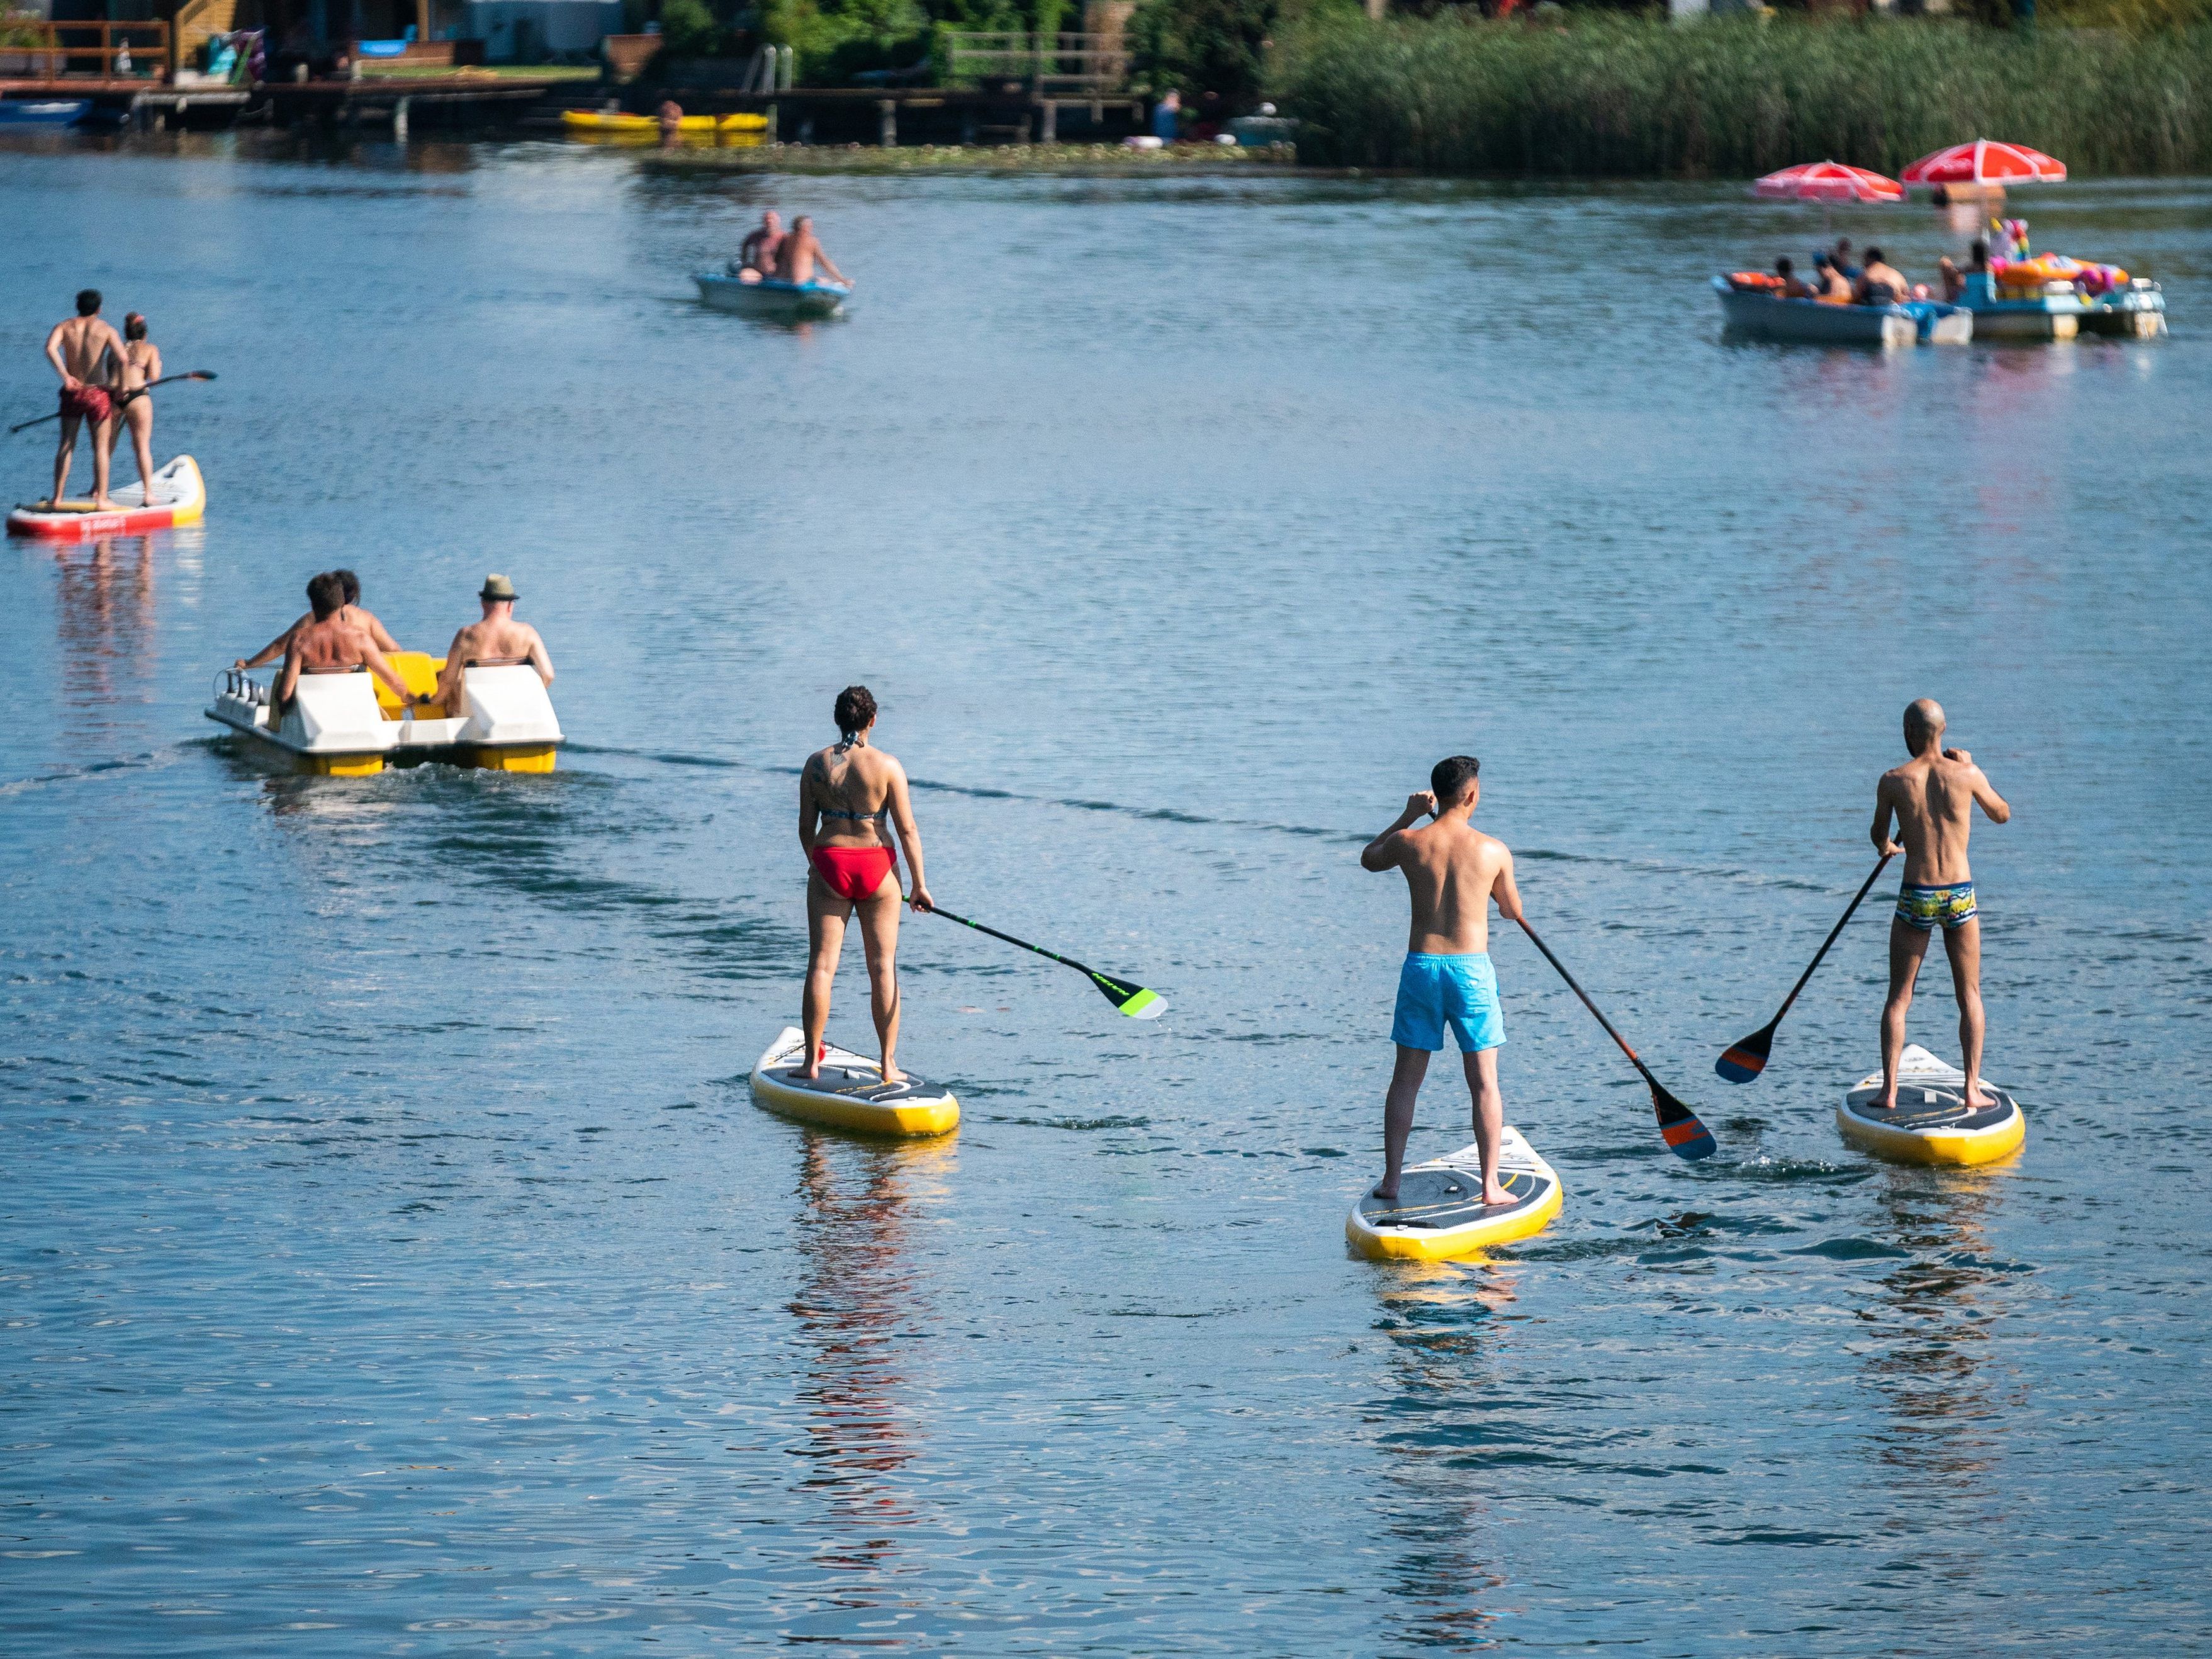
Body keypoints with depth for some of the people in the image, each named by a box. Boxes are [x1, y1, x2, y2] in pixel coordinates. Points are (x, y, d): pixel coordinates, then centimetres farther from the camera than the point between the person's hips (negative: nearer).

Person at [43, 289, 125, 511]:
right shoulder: (106, 329, -5)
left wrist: (65, 376, -15)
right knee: (101, 447, 6)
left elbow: (50, 348, -18)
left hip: (72, 393, 2)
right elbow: (122, 359, -17)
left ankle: (58, 496, 9)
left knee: (66, 445, 11)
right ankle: (101, 497, 5)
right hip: (98, 393, -2)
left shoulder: (64, 326, 1)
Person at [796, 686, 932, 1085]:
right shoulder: (888, 766, -6)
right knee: (883, 966, 6)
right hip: (877, 866, -1)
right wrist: (919, 885, 2)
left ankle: (812, 1061, 2)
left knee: (821, 963, 4)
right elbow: (907, 830, -6)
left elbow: (806, 828, 5)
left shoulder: (816, 764, 0)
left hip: (829, 865, 1)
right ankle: (889, 1065, 6)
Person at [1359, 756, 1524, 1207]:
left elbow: (1368, 859, 22)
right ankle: (1490, 1186, 3)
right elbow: (1513, 912, 12)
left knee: (1406, 1079, 11)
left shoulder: (1408, 843, -2)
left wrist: (1408, 816, 28)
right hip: (1472, 969, -2)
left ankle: (1391, 1179, 12)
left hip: (1421, 966, 2)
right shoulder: (1494, 851, -5)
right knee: (1484, 1081, 4)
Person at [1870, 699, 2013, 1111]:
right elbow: (2002, 814, 14)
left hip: (1916, 897, 0)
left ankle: (1889, 1092, 1)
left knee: (1899, 998, 8)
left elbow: (1879, 837, 14)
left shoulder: (1892, 782, -5)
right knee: (1969, 996, 12)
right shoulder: (1966, 774, -5)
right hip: (1960, 895, 0)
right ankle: (1973, 1089, 5)